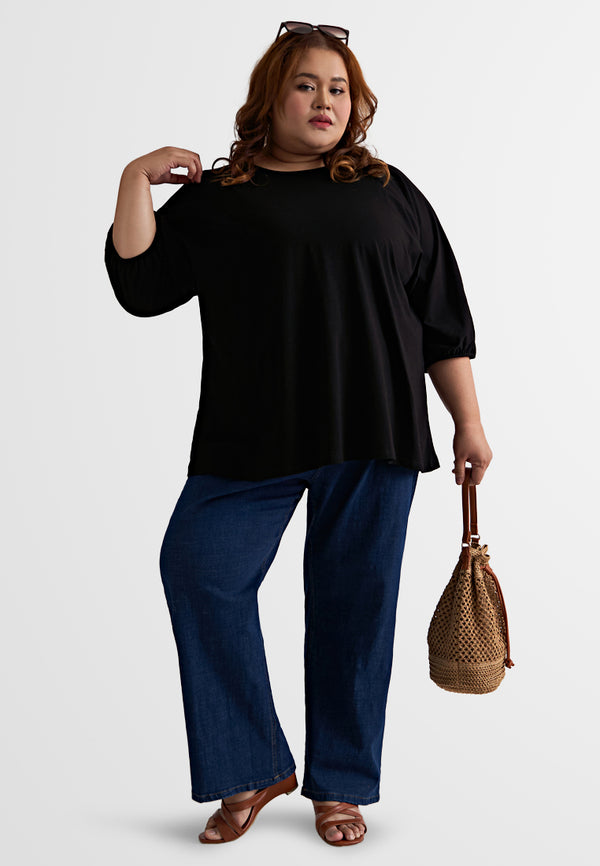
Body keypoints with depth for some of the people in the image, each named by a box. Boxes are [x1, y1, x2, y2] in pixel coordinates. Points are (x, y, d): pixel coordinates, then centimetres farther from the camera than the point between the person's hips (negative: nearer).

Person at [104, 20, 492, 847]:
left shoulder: (389, 193, 14)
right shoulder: (213, 198, 12)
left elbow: (442, 320, 12)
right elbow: (141, 286, 5)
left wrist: (468, 421, 8)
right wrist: (136, 181, -1)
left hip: (373, 437, 0)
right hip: (251, 436, 0)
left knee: (354, 597, 3)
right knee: (199, 567, -10)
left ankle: (340, 786, 19)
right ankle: (253, 770, 6)